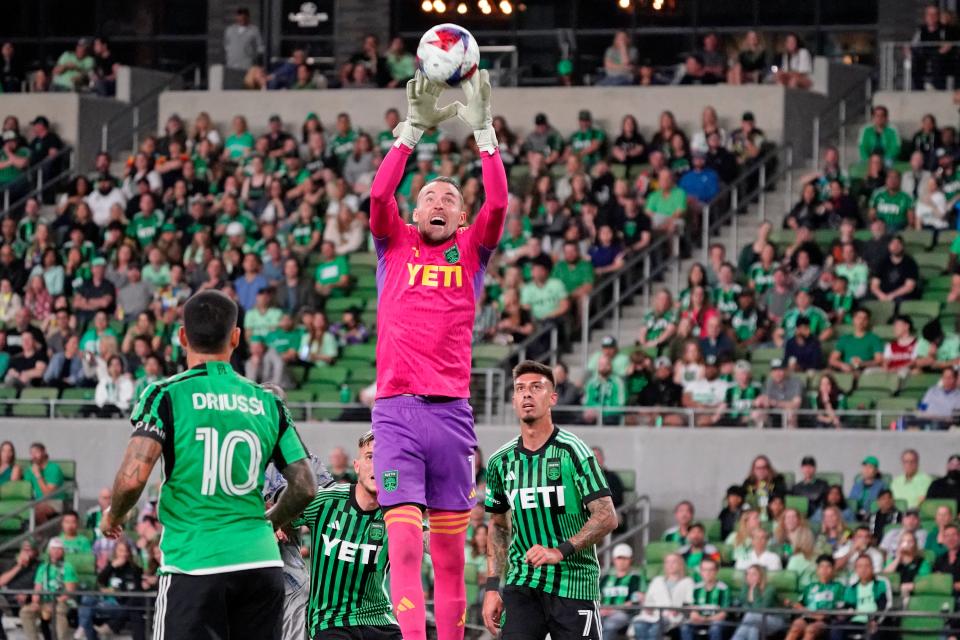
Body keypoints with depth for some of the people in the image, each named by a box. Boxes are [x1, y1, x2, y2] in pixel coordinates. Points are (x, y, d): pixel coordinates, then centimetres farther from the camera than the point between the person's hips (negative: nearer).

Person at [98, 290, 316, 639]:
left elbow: (133, 477, -14)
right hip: (261, 561, 4)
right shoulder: (268, 403, 9)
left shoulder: (166, 395, -3)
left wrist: (113, 516, 8)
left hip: (193, 563, -4)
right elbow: (305, 487, 10)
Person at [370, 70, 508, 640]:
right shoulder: (395, 245, 13)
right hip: (397, 408, -2)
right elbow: (379, 195, -4)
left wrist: (483, 130, -7)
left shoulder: (470, 251, 14)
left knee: (451, 551, 3)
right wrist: (414, 128, -9)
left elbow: (498, 205, -1)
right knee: (404, 543, -12)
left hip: (453, 411, 2)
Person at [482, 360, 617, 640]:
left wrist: (560, 551, -20)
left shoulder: (572, 451, -6)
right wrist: (492, 587, 10)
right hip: (522, 585, 3)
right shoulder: (501, 461, 8)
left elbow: (607, 517, -10)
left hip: (574, 584, -3)